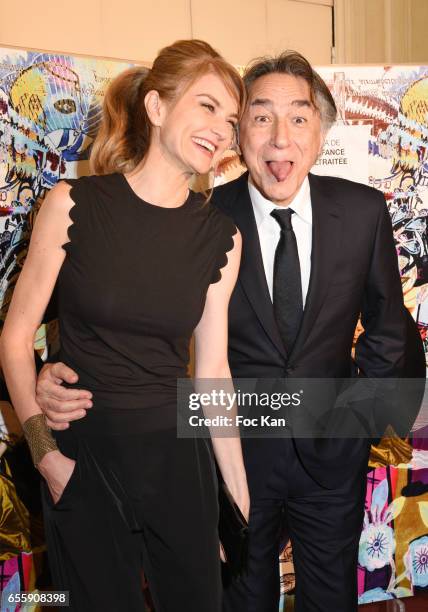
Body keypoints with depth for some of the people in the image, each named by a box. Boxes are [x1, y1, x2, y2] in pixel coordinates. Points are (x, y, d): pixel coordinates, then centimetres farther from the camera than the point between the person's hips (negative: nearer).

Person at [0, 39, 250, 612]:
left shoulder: (222, 237, -4)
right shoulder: (73, 204, -11)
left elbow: (213, 370, 0)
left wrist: (245, 501, 2)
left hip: (175, 452, 2)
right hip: (81, 455, -2)